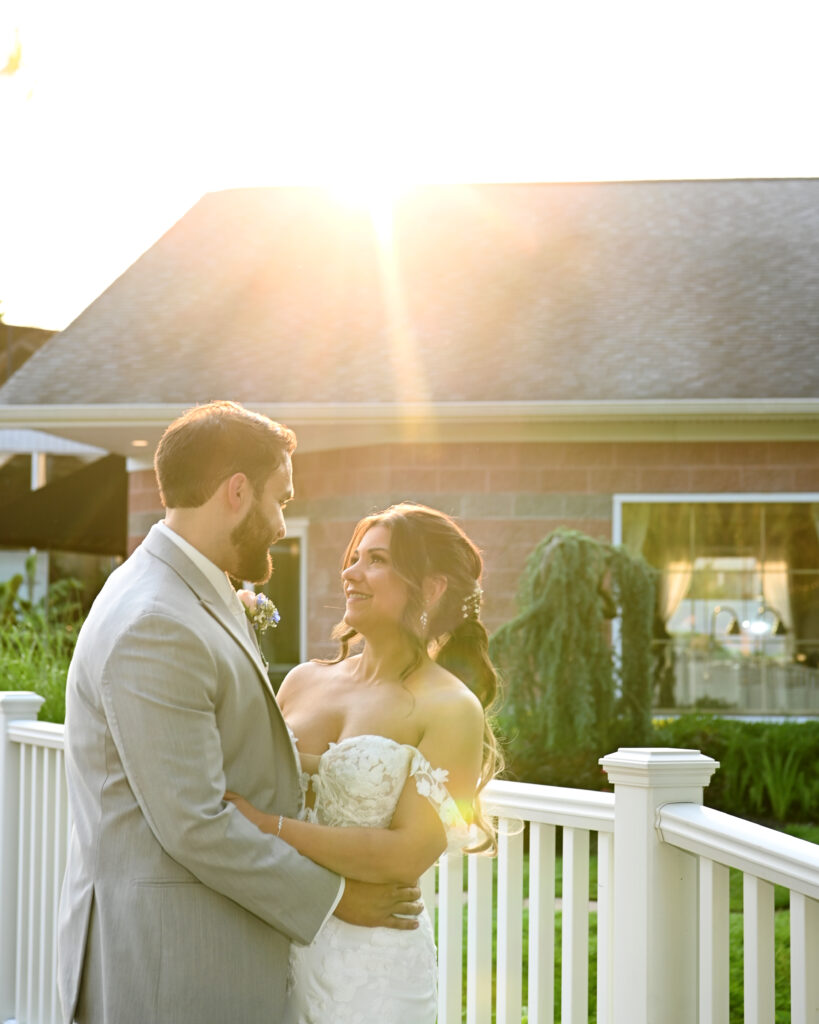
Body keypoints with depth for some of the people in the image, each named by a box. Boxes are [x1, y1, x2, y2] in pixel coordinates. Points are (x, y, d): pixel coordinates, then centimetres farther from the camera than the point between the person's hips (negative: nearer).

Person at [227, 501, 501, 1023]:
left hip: (371, 956, -5)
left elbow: (409, 854, -17)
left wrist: (270, 825, -21)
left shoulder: (450, 710, -9)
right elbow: (251, 782, 14)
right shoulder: (305, 680, 6)